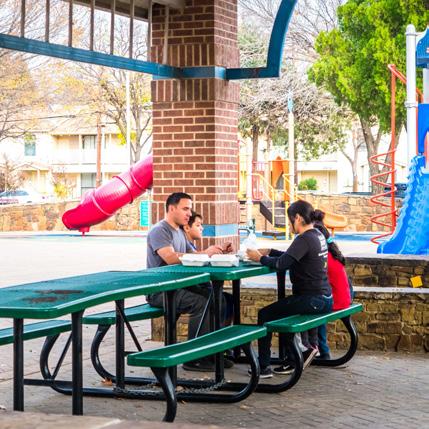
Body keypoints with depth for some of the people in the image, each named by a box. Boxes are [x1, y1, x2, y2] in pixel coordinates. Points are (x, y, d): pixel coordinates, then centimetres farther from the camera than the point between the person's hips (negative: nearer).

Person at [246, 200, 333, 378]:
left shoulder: (305, 239, -18)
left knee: (265, 315, -4)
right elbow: (291, 257, 21)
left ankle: (264, 367, -1)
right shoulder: (318, 235, 12)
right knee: (281, 309, 28)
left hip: (312, 300, -10)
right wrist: (269, 251, 15)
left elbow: (282, 264, -25)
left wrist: (260, 258, -10)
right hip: (324, 298, 10)